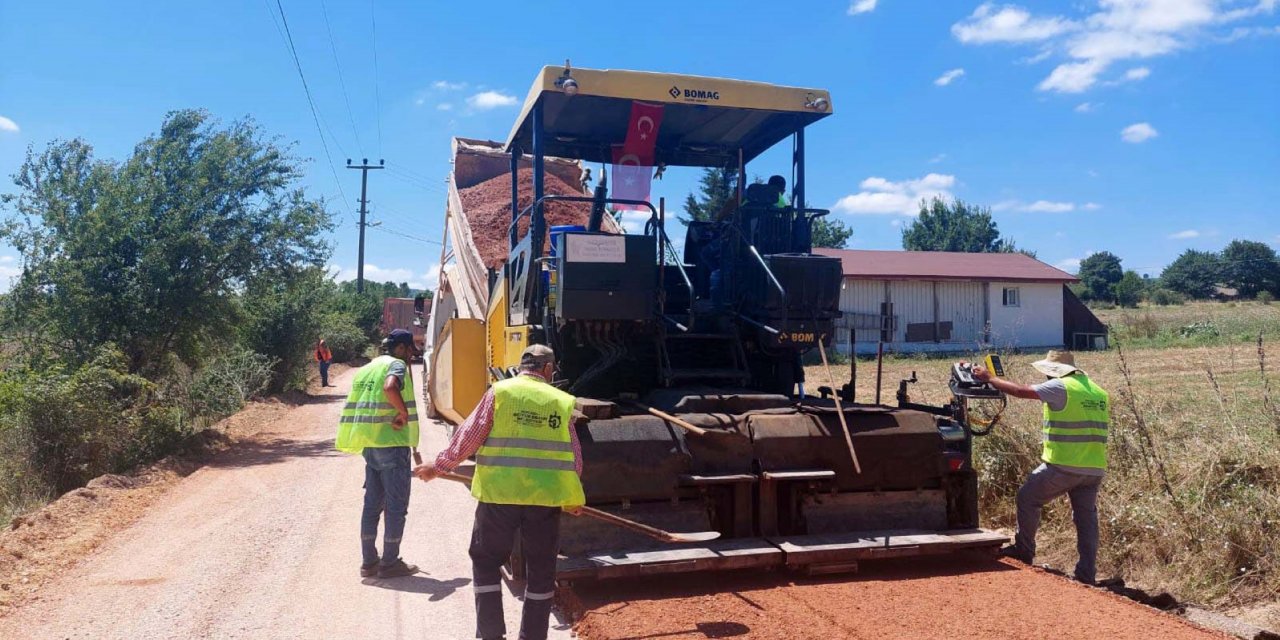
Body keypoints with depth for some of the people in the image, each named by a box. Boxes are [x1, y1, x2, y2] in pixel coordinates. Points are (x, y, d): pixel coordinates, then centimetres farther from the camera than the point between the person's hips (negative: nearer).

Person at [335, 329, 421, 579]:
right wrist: (404, 413, -21)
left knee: (372, 504, 14)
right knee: (396, 506, 1)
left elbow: (359, 404, 19)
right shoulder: (396, 365, -9)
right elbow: (390, 387, -32)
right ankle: (390, 563, 6)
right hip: (392, 444, -8)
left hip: (370, 445, 8)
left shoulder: (367, 368, 17)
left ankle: (368, 561, 19)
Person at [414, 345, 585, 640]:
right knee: (541, 569, 15)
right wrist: (573, 497, 24)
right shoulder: (562, 401, 6)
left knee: (486, 561, 15)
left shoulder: (500, 391, 0)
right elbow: (574, 457, 10)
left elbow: (469, 436, -1)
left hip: (500, 493, -1)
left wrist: (438, 466, 13)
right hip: (546, 495, 2)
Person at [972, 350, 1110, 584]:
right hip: (1095, 469, 7)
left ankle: (1024, 550, 18)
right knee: (1087, 517, 11)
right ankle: (1087, 573, 13)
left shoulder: (1061, 387, -11)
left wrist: (990, 378, -3)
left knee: (1027, 498, 11)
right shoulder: (1100, 393, 14)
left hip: (1063, 466, -7)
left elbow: (1022, 391, -12)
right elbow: (1103, 426, 19)